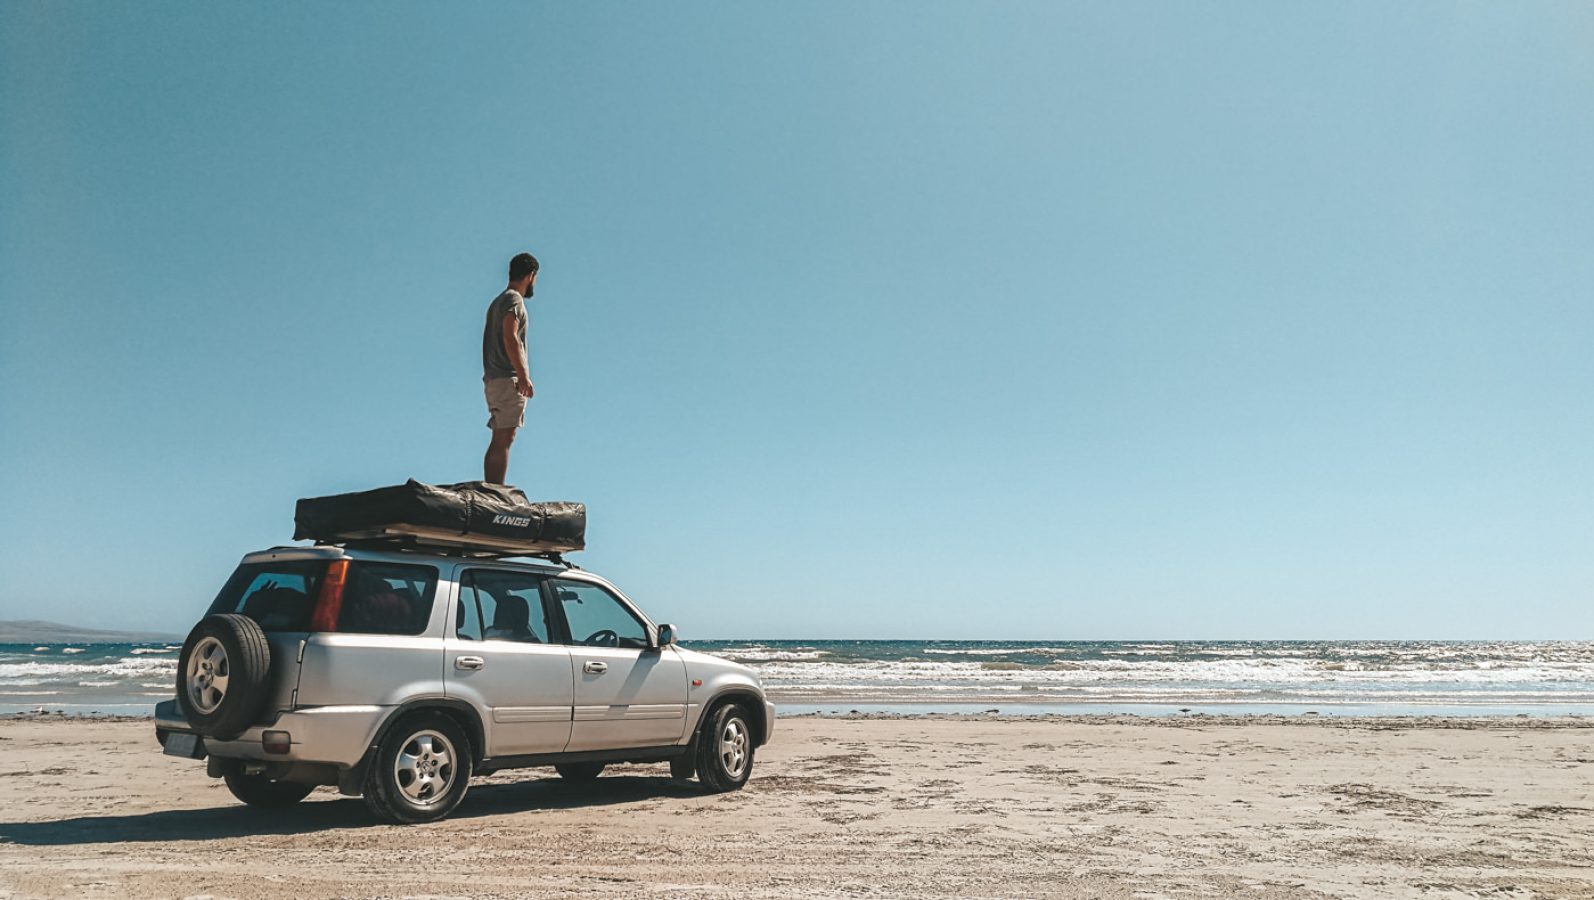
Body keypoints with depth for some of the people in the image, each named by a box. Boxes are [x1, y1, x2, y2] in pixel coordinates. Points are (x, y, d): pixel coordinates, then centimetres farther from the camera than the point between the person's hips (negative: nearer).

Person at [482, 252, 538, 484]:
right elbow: (510, 337, -19)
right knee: (504, 439, -13)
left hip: (493, 378, 9)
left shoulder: (497, 302, 24)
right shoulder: (514, 300, -6)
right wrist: (524, 376, -24)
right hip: (508, 378, -9)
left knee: (498, 441, 9)